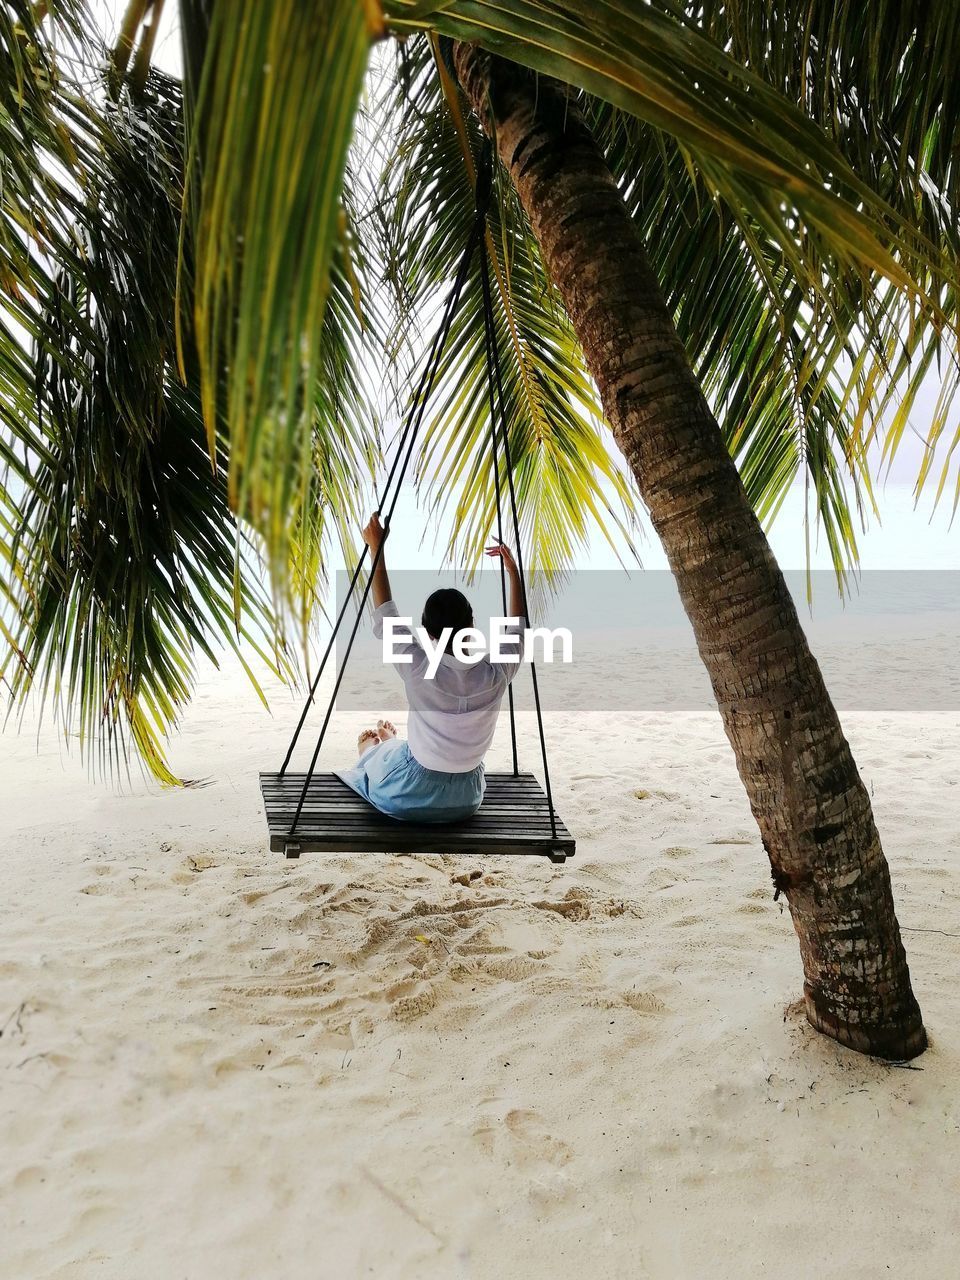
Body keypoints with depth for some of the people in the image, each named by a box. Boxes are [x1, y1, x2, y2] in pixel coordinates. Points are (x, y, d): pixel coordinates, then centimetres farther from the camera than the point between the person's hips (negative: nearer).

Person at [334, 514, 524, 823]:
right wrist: (513, 572, 8)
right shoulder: (497, 674, -19)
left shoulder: (419, 669, -26)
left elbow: (385, 618, -11)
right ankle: (391, 742, 65)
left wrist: (376, 547, -5)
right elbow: (516, 632, 3)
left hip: (411, 798, -3)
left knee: (368, 740, 31)